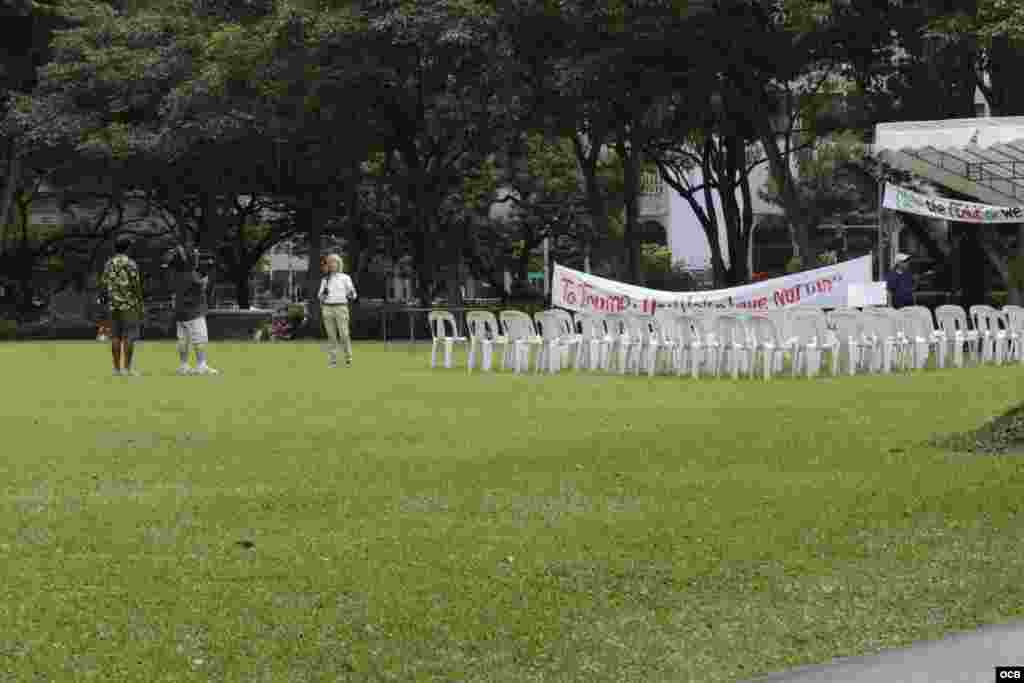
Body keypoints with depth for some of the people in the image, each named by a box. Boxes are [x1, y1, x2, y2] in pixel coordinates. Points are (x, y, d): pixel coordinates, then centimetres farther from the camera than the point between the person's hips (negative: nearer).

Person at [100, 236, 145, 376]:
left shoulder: (109, 264, 6)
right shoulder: (131, 264, -11)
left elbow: (104, 285, 6)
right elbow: (136, 286, -13)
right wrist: (140, 306, -7)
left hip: (114, 305, 6)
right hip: (129, 305, -5)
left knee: (116, 336, 7)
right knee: (129, 336, -4)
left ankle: (117, 368, 5)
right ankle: (127, 368, -7)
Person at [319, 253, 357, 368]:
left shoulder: (345, 278, 2)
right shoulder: (325, 280, 11)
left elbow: (353, 294, 4)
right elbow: (321, 296, 15)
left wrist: (351, 296, -20)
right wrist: (323, 294, -8)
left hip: (341, 308, -3)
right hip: (327, 309, 3)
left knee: (344, 335, -8)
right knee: (331, 336, 0)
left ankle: (348, 359, 7)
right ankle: (332, 361, 3)